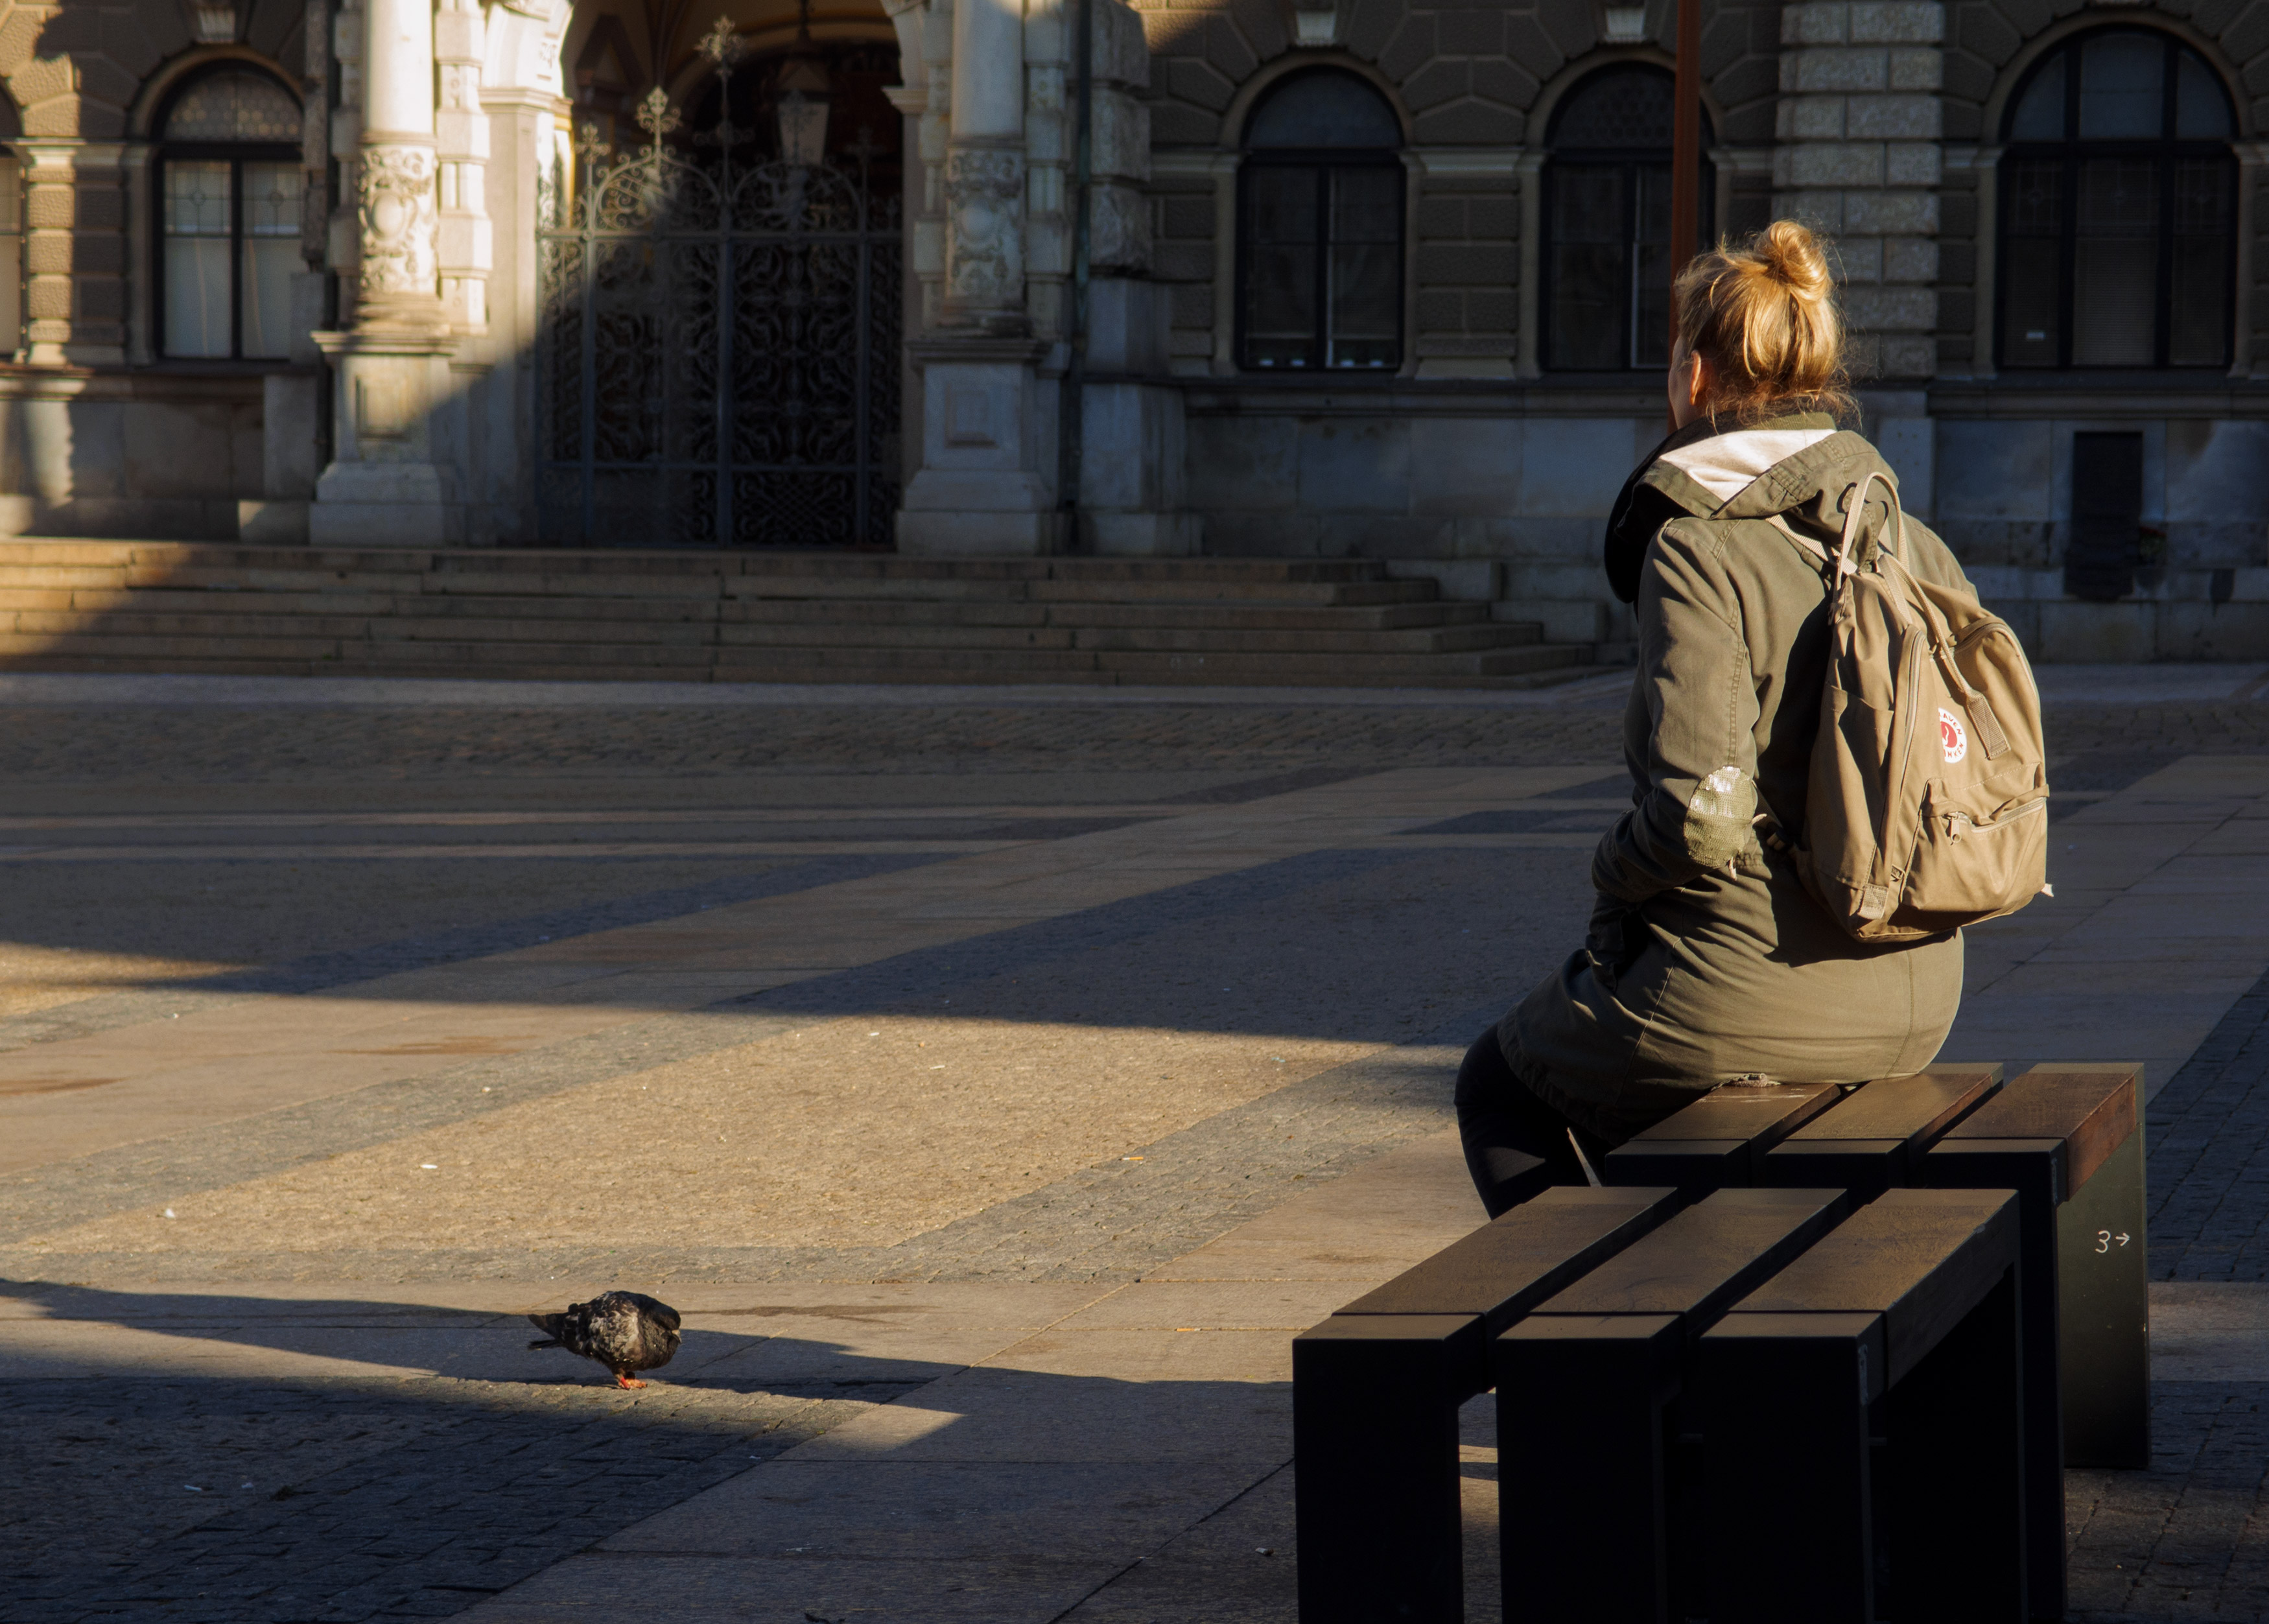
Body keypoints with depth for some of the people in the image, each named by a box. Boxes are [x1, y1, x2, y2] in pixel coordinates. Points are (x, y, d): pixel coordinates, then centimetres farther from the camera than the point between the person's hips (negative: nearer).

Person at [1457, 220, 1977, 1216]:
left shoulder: (1699, 552, -16)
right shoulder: (1917, 549, 4)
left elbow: (1700, 818, -23)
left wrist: (1614, 865, -3)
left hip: (1749, 1001, -7)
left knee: (1497, 1087, 23)